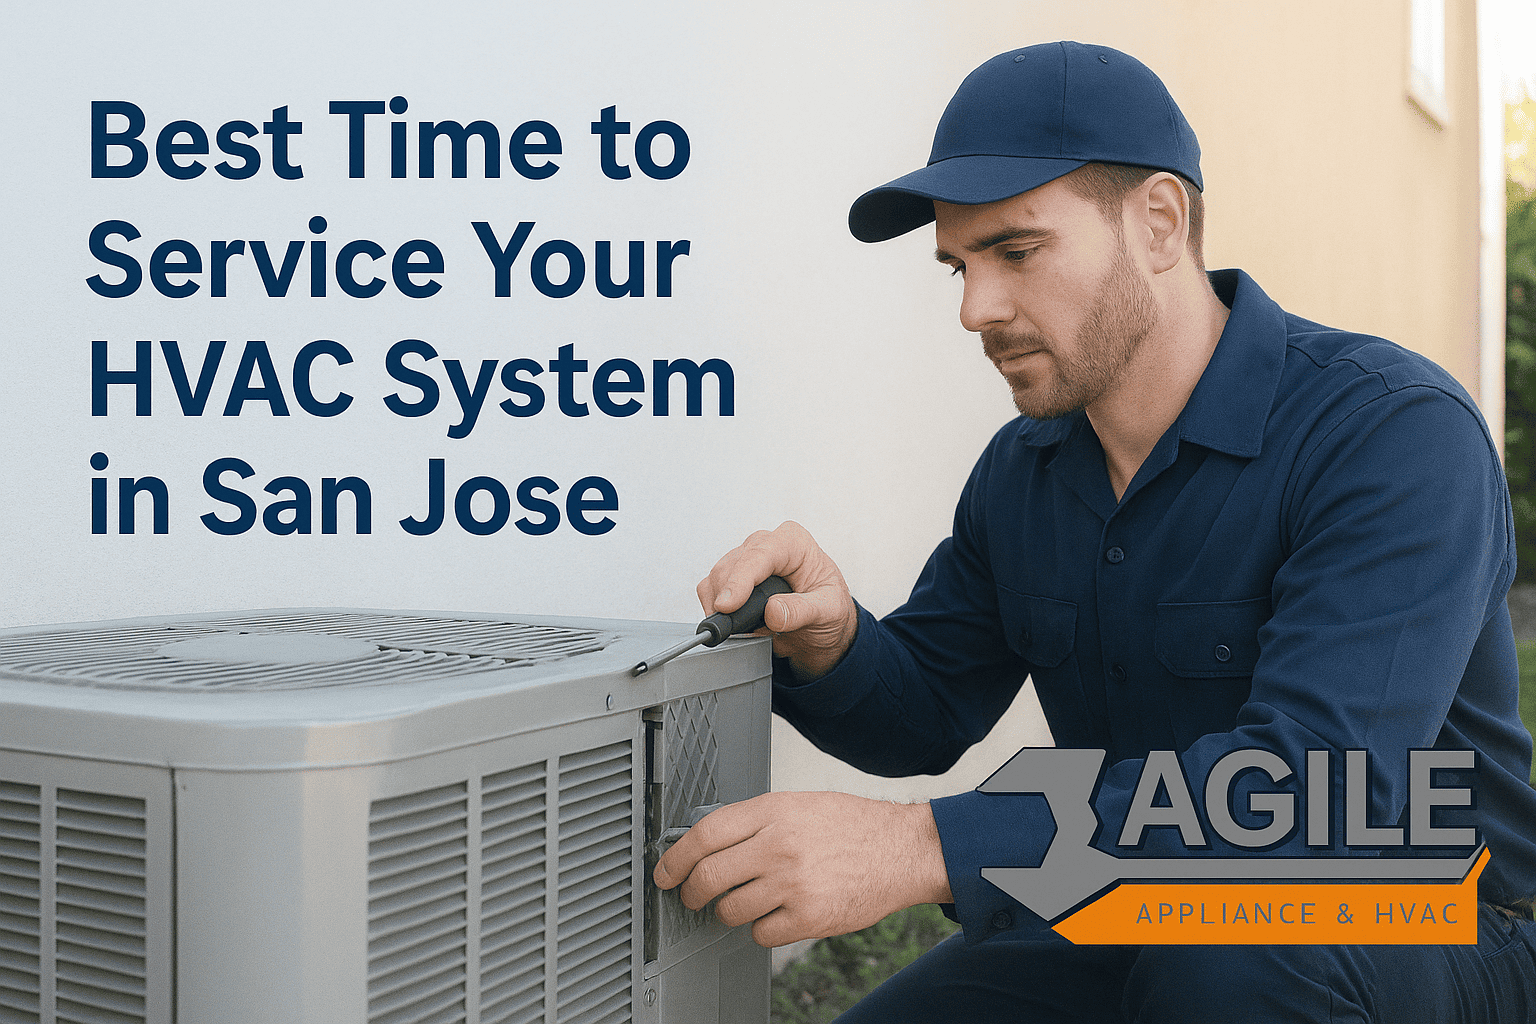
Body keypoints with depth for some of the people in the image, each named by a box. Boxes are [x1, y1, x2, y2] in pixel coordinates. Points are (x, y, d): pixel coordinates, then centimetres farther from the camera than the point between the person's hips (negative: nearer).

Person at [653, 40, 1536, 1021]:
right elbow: (924, 711, 7)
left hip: (1410, 933, -4)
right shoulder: (1023, 469, 1)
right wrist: (830, 643, -19)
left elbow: (1318, 786, -34)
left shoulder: (1397, 433, -22)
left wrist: (925, 848, -41)